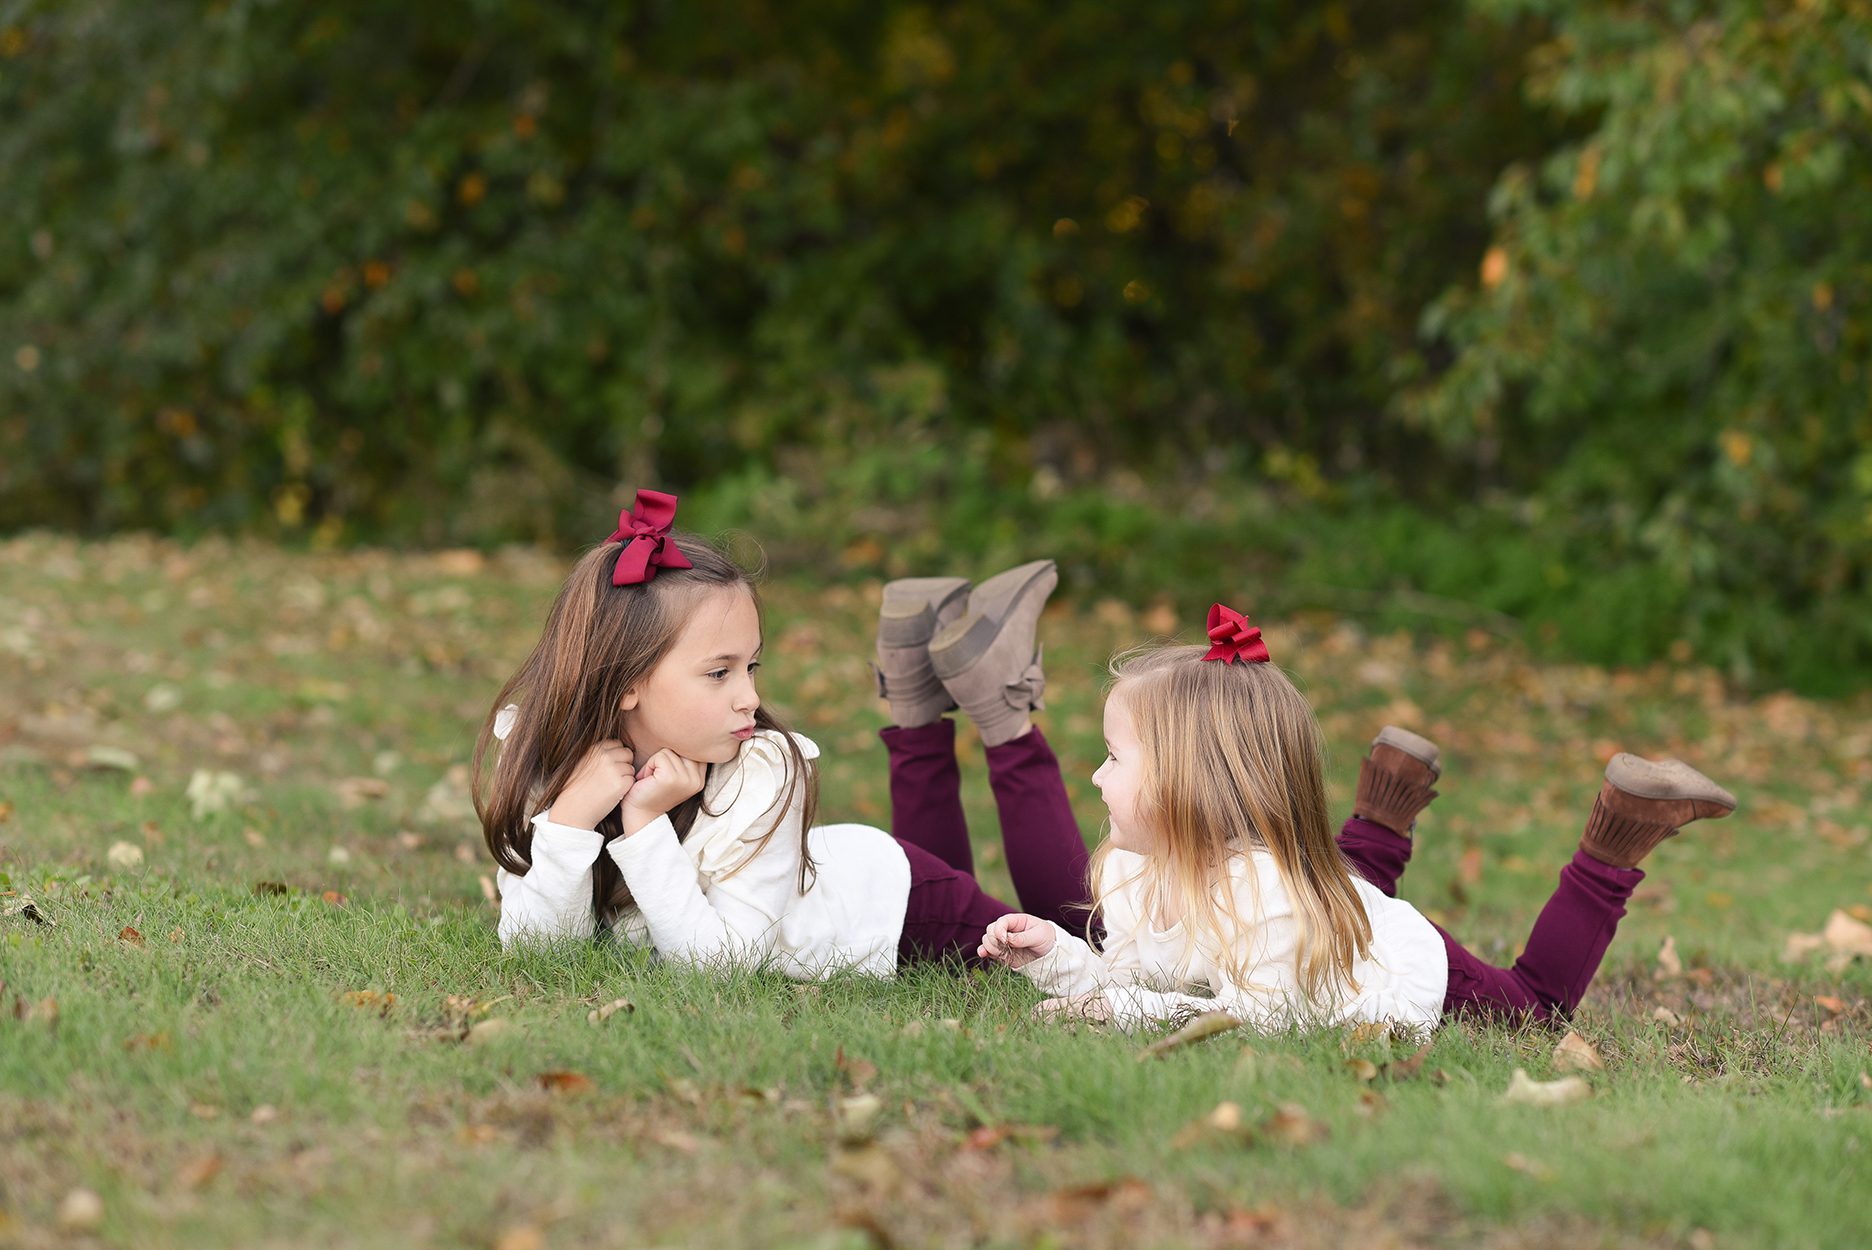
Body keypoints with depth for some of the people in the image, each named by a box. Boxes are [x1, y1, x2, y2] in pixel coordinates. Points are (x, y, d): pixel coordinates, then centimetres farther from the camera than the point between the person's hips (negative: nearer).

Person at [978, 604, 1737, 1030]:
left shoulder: (1261, 892, -47)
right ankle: (1387, 807, 41)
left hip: (1413, 976, -6)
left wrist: (1129, 1009, -48)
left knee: (1536, 1006, 22)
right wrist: (1055, 955, -30)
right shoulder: (1130, 874, -22)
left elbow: (1257, 1017, -43)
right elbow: (1125, 977, -12)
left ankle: (1618, 835, 21)